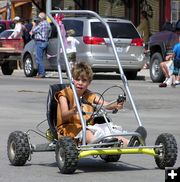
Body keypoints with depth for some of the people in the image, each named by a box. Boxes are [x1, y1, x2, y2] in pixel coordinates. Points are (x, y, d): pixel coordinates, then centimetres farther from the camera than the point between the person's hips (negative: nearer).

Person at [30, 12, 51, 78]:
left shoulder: (41, 24, -16)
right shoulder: (48, 24, 15)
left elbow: (33, 31, -11)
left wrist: (34, 25, 6)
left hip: (40, 42, -10)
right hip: (45, 41, 10)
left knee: (39, 59, -8)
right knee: (40, 58, 15)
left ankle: (42, 73, -11)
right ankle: (40, 72, 18)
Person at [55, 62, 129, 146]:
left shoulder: (90, 96, 15)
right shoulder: (65, 95, 1)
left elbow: (105, 105, -3)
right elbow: (63, 116, -15)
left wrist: (115, 105, -27)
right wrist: (73, 111, -39)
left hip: (88, 127, 5)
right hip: (70, 128, -5)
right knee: (87, 134, -37)